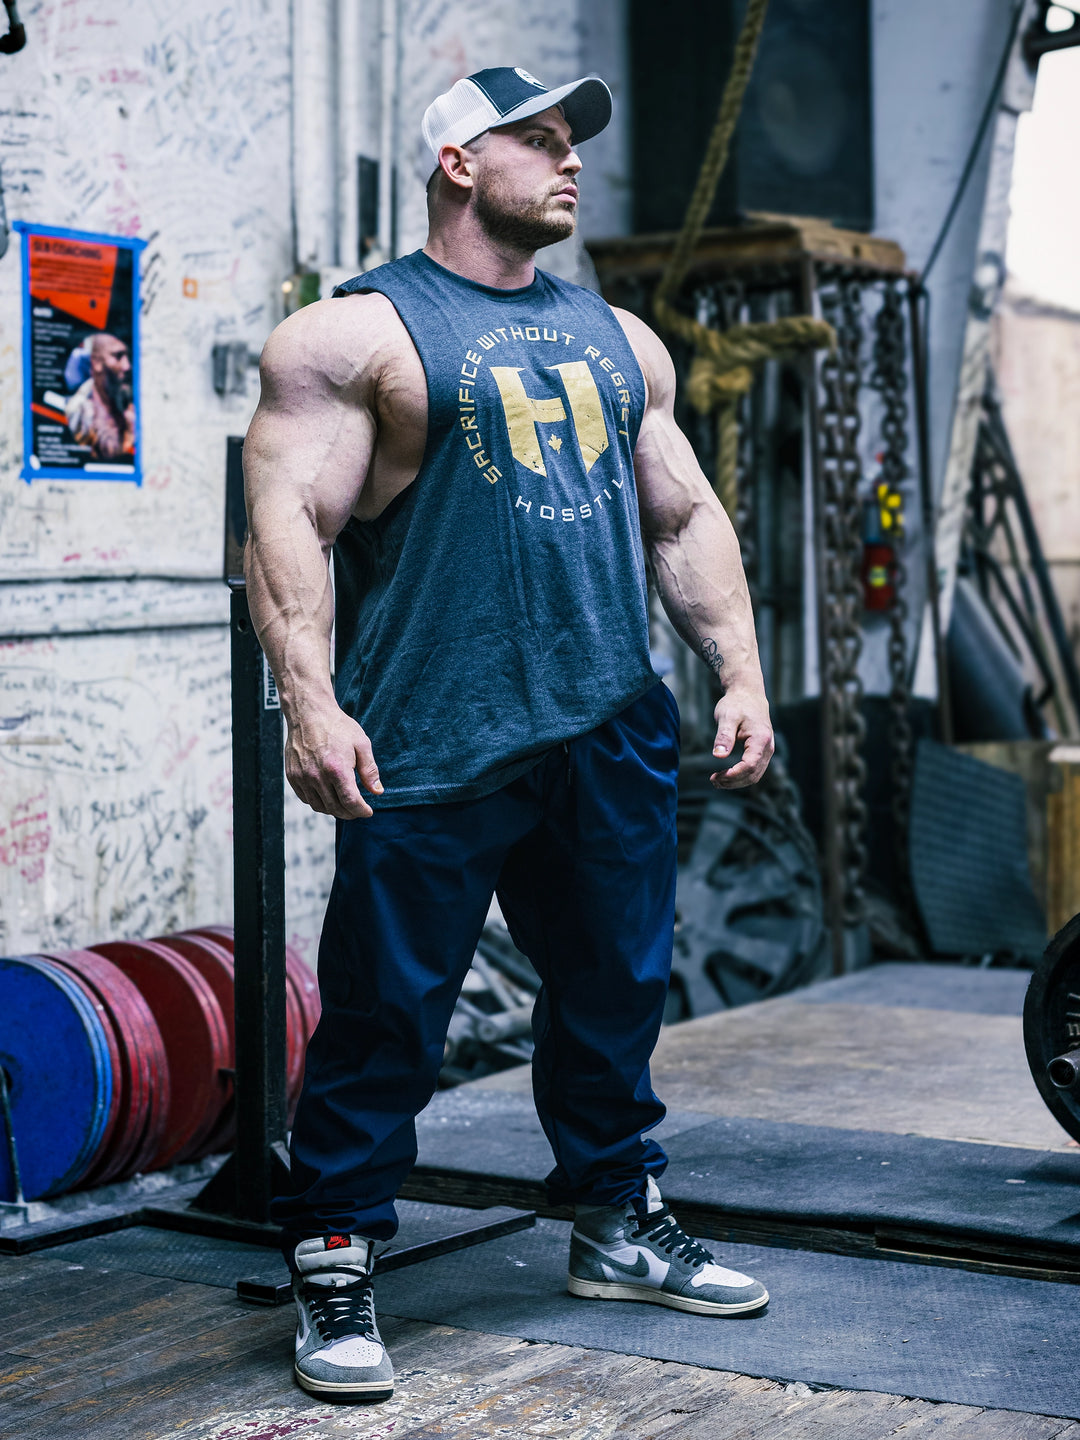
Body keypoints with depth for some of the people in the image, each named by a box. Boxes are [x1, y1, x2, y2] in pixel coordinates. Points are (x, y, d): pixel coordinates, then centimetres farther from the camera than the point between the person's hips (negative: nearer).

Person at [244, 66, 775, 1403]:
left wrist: (741, 670, 11)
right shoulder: (355, 333, -2)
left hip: (610, 733, 6)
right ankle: (333, 1268, 11)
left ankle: (618, 1221, 32)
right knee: (383, 1012, -2)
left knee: (616, 989, 15)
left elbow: (685, 518, 20)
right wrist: (311, 703, -21)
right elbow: (289, 519, -10)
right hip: (433, 742, -6)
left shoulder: (617, 339, 18)